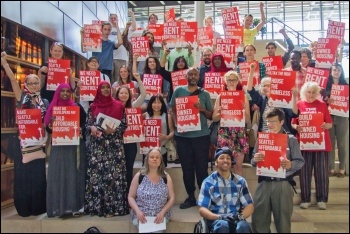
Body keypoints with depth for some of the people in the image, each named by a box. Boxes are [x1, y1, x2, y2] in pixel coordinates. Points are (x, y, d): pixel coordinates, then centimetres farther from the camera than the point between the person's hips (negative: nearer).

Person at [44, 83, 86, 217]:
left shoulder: (77, 107, 3)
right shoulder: (52, 108, 7)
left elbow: (84, 122, 3)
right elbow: (48, 127, 6)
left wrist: (80, 129, -16)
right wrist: (50, 126, -15)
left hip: (74, 146, -1)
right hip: (58, 146, 2)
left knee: (73, 174, 1)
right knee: (58, 175, 1)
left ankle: (73, 206, 8)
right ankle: (59, 207, 8)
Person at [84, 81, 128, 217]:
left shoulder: (119, 105, 5)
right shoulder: (93, 106, 10)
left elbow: (124, 125, 3)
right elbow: (88, 124, 9)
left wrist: (114, 130, -14)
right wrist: (92, 128, -13)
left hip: (114, 146, -1)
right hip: (97, 146, 1)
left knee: (113, 174, -3)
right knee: (96, 174, 0)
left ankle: (112, 207, 5)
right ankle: (97, 206, 11)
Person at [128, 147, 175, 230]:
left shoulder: (166, 177, 3)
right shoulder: (139, 176, 0)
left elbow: (172, 198, 3)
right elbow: (130, 197, 3)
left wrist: (162, 212, -11)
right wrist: (137, 211, -13)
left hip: (160, 216, 1)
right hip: (141, 216, 0)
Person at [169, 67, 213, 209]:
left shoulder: (205, 94, 8)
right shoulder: (178, 91, 7)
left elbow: (211, 116, 9)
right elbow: (172, 110, 7)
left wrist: (203, 109, -11)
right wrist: (176, 123, -9)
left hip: (201, 135, 0)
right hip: (182, 136, 1)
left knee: (202, 168, 2)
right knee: (187, 168, 8)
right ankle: (191, 197, 20)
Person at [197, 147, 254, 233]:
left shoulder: (240, 181, 7)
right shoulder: (208, 182, -1)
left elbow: (250, 206, 7)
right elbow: (202, 209, -3)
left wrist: (240, 216, -15)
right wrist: (219, 217, -21)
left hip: (235, 219, 2)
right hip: (216, 220, -2)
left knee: (243, 226, -32)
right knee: (222, 225, -36)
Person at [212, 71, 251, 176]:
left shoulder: (243, 96, 5)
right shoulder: (220, 97, 5)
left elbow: (248, 120, 5)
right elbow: (214, 118, 5)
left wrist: (242, 112, -14)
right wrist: (221, 113, -14)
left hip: (240, 133, 0)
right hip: (224, 133, 0)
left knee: (239, 164, 4)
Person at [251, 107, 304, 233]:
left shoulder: (291, 139, 0)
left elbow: (300, 162, 0)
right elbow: (253, 161, 7)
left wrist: (290, 165, -21)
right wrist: (255, 160, -16)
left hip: (283, 184, -2)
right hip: (264, 183, 2)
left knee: (283, 220, 10)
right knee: (258, 219, 6)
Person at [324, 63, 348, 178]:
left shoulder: (346, 85, 9)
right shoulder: (326, 85, 6)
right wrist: (326, 101, -18)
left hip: (342, 117, 1)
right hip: (329, 117, -1)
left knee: (341, 144, 4)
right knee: (330, 143, 2)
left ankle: (342, 168, 12)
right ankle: (331, 168, 9)